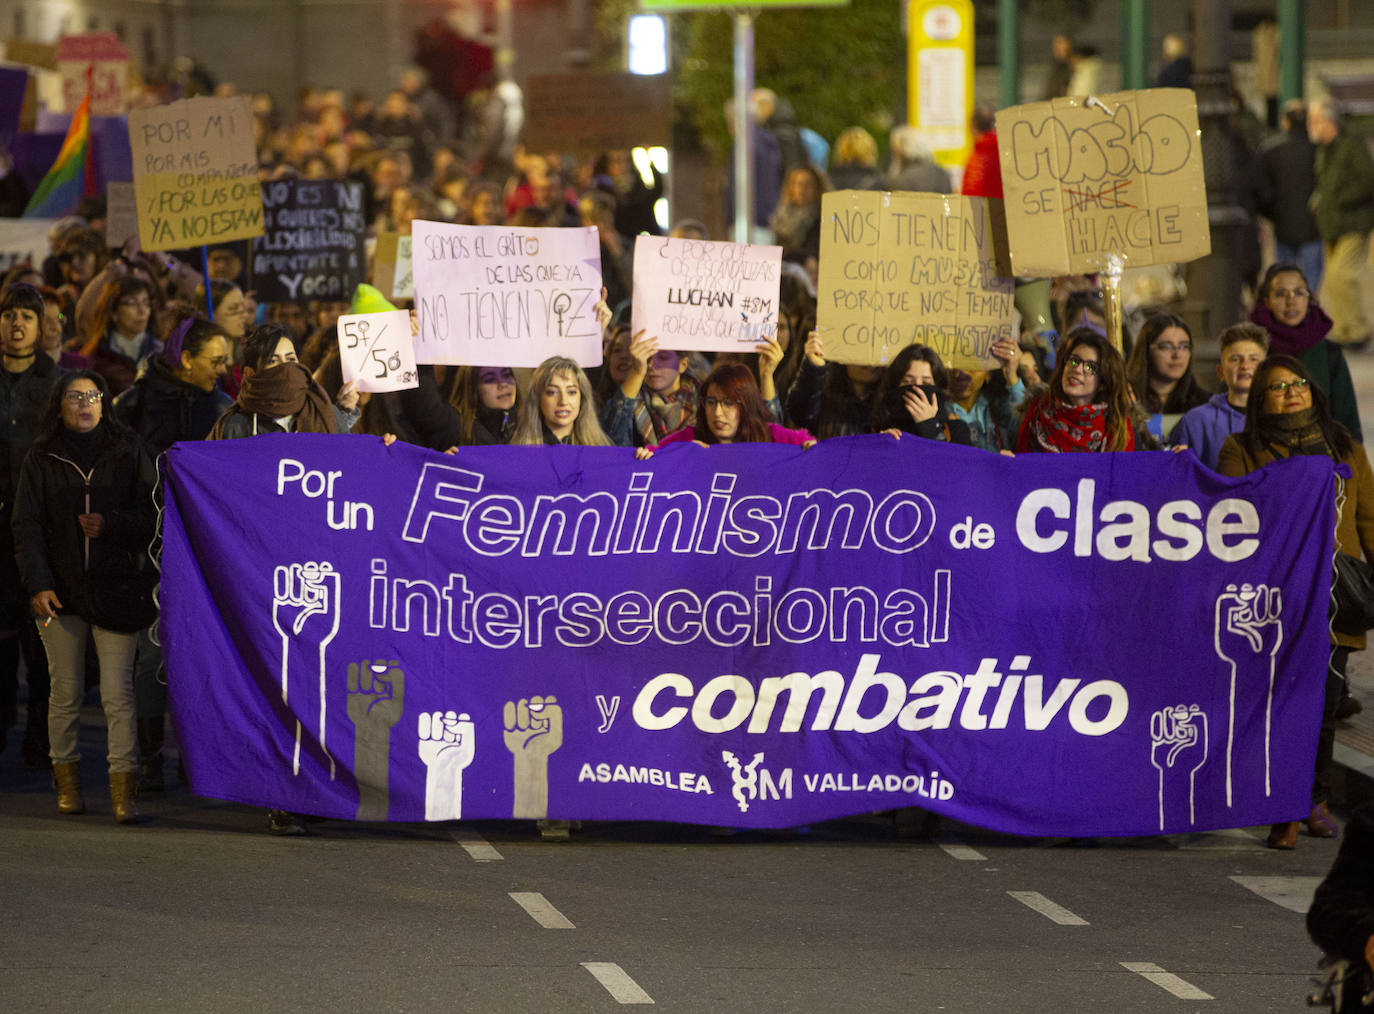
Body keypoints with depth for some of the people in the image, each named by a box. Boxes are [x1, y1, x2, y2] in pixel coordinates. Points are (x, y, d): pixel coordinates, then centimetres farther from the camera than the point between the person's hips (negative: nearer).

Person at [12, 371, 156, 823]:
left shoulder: (127, 454, 6)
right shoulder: (41, 459, 7)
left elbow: (149, 515, 5)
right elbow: (27, 527, 3)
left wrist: (108, 525, -13)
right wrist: (37, 584, -8)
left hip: (116, 588, -1)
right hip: (61, 591, 1)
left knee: (118, 693, -8)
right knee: (66, 692, 6)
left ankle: (123, 790, -9)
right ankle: (67, 782, 19)